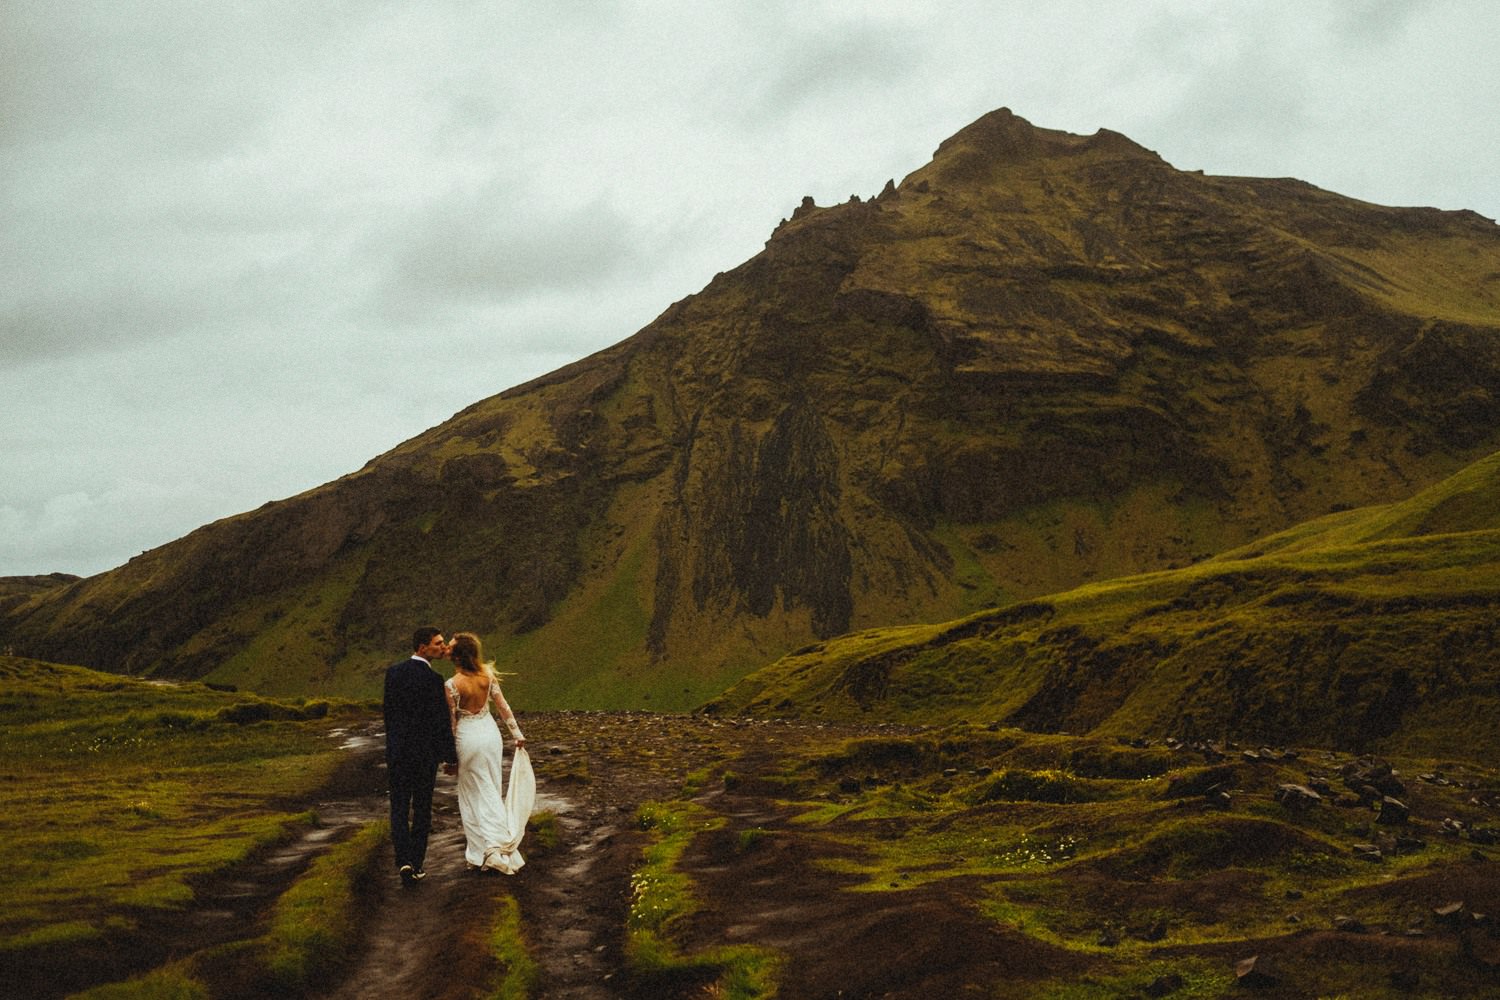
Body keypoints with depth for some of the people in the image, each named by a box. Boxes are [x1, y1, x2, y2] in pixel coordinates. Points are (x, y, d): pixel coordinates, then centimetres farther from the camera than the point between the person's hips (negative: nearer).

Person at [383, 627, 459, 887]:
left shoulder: (393, 672, 0)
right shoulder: (433, 679, -15)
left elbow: (388, 710, 8)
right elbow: (441, 721, -14)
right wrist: (451, 757, -3)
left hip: (397, 751, 3)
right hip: (425, 753, -3)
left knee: (399, 810, 8)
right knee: (422, 810, 11)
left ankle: (404, 862, -9)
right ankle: (417, 865, 15)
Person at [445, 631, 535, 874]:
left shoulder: (452, 685, -21)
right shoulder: (487, 674, -8)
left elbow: (451, 721, -13)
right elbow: (502, 706, -1)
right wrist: (517, 733, 9)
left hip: (468, 738, -4)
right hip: (490, 732, 4)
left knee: (474, 792, 9)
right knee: (491, 789, 17)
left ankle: (483, 850, 11)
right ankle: (498, 842, 25)